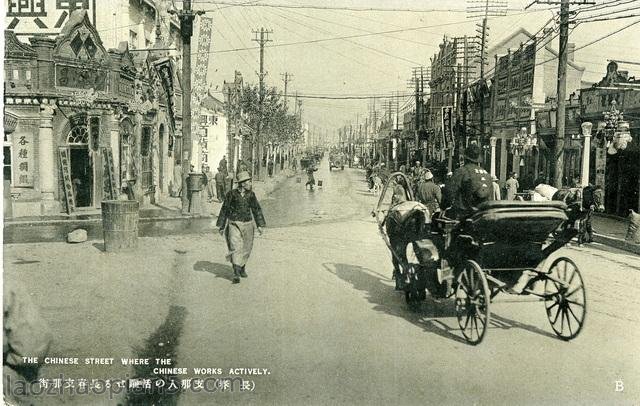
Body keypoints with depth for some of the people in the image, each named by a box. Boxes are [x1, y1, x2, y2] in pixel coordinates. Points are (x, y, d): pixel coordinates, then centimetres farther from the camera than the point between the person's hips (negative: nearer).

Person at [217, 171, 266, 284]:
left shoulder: (251, 194, 2)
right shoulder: (232, 194, -7)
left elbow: (256, 210, 8)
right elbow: (224, 210, 1)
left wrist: (260, 225, 1)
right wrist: (221, 226, 4)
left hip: (247, 225, 4)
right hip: (234, 225, -4)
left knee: (246, 249, 13)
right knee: (236, 248, -14)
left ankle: (242, 267, 36)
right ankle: (236, 274, -14)